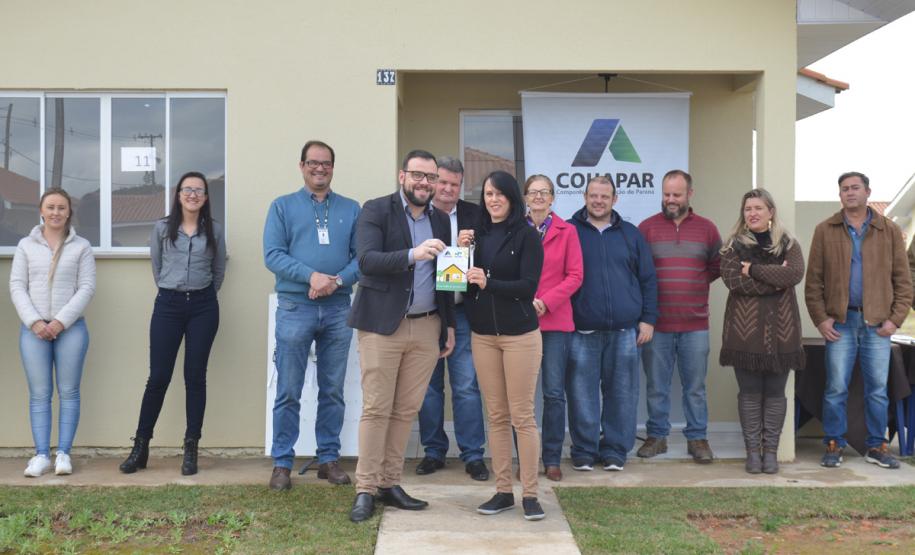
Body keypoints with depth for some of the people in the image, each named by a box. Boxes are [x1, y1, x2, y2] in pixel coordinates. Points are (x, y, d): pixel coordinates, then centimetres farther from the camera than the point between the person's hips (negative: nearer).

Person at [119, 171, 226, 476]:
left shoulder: (214, 230, 3)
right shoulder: (162, 228, 2)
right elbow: (156, 268, 13)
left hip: (203, 307, 0)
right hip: (168, 305, 0)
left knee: (195, 377, 3)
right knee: (158, 377, -1)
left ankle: (191, 449, 10)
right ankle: (140, 447, 10)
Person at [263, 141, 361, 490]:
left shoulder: (351, 210, 10)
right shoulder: (283, 207, 6)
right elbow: (273, 255, -5)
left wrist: (337, 281, -15)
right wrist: (312, 275, -18)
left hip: (338, 309, 2)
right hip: (295, 308, -2)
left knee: (333, 391, 9)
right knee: (288, 391, 0)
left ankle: (329, 458, 19)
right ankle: (282, 462, 9)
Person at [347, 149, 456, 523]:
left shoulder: (441, 220, 14)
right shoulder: (376, 210, -2)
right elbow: (366, 260, -17)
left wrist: (449, 326, 15)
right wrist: (413, 254, -29)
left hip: (426, 327, 5)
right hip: (382, 324, -5)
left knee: (406, 410, 7)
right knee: (376, 409, -2)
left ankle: (390, 484, 17)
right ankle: (365, 490, 5)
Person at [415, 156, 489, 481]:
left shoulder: (475, 215, 5)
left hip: (461, 312, 0)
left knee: (466, 387, 1)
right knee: (428, 386, 10)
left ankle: (472, 455, 10)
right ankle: (433, 451, 22)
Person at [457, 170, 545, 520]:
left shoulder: (526, 235, -5)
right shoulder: (477, 234, 9)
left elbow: (528, 286, -12)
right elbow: (464, 282, 9)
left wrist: (488, 283, -21)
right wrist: (462, 252, -5)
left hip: (519, 335, -4)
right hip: (482, 334, 5)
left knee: (522, 416, -1)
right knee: (496, 416, 8)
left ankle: (529, 494, 6)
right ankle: (503, 491, 15)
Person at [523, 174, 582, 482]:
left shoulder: (566, 231, 3)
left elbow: (575, 276, 0)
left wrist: (546, 301, -11)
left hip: (555, 321, -1)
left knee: (554, 393, 0)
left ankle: (552, 459, 11)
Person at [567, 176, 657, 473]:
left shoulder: (631, 234, 12)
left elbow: (648, 279, 13)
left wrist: (648, 319, 6)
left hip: (625, 331, 2)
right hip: (582, 330, -2)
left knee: (621, 393, 5)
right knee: (582, 393, 1)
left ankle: (615, 450, 15)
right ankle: (584, 451, 12)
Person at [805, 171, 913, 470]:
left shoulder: (889, 231, 7)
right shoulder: (825, 230, 4)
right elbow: (814, 280, 3)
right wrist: (820, 319, -5)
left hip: (877, 323, 1)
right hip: (840, 322, -1)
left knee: (878, 389, 6)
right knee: (836, 388, 1)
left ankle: (876, 447, 17)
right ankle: (834, 445, 12)